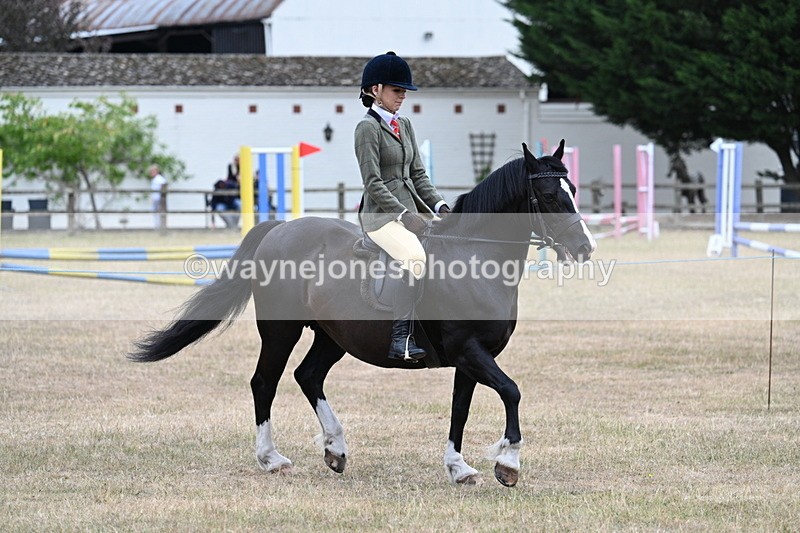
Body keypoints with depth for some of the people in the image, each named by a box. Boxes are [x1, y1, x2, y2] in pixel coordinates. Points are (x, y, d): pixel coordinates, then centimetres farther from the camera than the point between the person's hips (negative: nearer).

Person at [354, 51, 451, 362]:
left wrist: (438, 205, 2)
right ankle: (401, 339, -32)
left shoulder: (404, 125, 19)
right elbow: (373, 182, -13)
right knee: (416, 257, -30)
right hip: (382, 216, -9)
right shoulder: (368, 127, -6)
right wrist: (404, 215, -20)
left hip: (412, 210, 9)